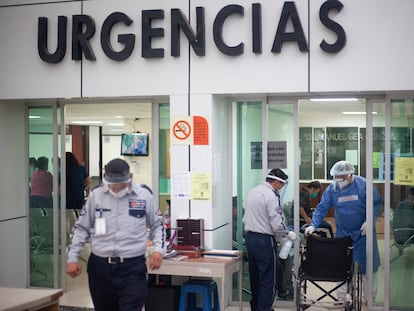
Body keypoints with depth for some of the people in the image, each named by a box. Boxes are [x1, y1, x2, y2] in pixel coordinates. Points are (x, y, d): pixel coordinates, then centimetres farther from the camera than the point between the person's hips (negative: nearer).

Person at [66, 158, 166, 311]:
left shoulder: (144, 195, -1)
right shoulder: (96, 195, 2)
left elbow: (157, 225, 12)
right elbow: (81, 228, 11)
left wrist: (158, 249, -4)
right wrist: (72, 257, 6)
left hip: (133, 267, -2)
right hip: (100, 266, 2)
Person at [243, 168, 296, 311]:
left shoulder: (252, 192, 9)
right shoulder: (271, 196, -16)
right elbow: (277, 224, -18)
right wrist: (288, 234, -2)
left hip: (249, 237, 9)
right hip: (264, 240, -9)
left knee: (255, 278, 18)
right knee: (268, 281, -1)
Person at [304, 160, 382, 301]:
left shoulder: (364, 185, -13)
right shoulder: (332, 189, -7)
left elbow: (377, 204, -4)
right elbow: (322, 208, -6)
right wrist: (313, 225, -20)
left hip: (362, 231, -2)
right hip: (342, 232, 2)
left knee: (367, 263, 5)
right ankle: (342, 293, 19)